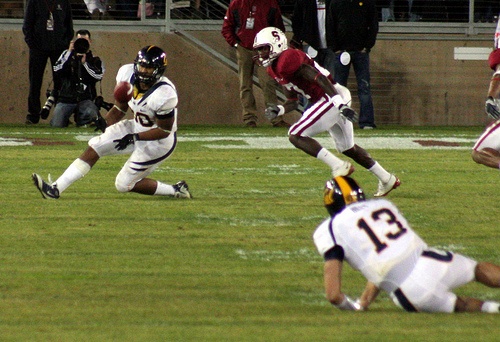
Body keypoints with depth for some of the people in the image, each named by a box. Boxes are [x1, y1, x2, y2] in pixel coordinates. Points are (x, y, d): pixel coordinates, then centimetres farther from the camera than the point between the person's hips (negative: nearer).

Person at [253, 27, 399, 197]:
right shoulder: (275, 69, 15)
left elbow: (320, 79, -24)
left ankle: (339, 166, -10)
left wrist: (341, 105, -30)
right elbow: (292, 102, 21)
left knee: (295, 135, -12)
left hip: (333, 99, -10)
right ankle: (387, 179, 34)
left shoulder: (286, 61, -17)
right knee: (347, 148, 23)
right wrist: (278, 110, 0)